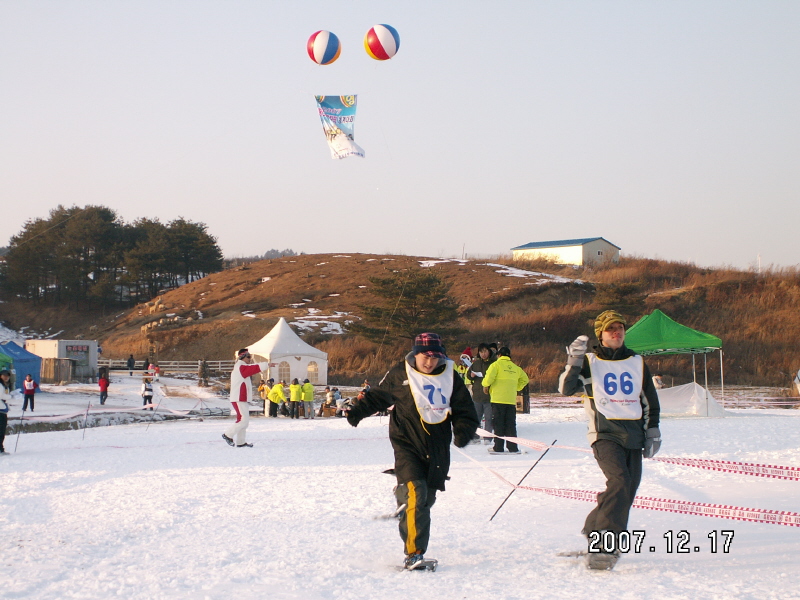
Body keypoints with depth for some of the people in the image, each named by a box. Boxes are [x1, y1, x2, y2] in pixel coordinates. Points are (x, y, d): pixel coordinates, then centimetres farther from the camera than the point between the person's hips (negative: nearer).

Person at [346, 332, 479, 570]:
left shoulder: (450, 377, 5)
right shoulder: (400, 374, -1)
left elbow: (465, 411, 7)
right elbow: (379, 395, 13)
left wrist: (462, 432, -13)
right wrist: (358, 410, -2)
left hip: (438, 450, 4)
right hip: (407, 445, -4)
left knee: (427, 498, 8)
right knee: (416, 492, -19)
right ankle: (413, 554, -17)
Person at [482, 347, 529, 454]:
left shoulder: (496, 364, -3)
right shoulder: (515, 367, 13)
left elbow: (489, 377, -15)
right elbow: (524, 379, 20)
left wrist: (485, 385, 4)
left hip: (498, 399, -4)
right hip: (511, 400, 4)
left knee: (498, 424, 0)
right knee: (511, 424, 8)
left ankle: (498, 448, -1)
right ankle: (513, 448, 6)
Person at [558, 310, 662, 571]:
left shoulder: (637, 362, 15)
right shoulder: (590, 362, 4)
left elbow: (650, 400, 23)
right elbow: (566, 388, -8)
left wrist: (653, 431, 17)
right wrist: (574, 361, -20)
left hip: (633, 436, 5)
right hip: (605, 434, -5)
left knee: (626, 491, 3)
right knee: (620, 482, -24)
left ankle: (594, 529, 23)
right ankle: (606, 546, -27)